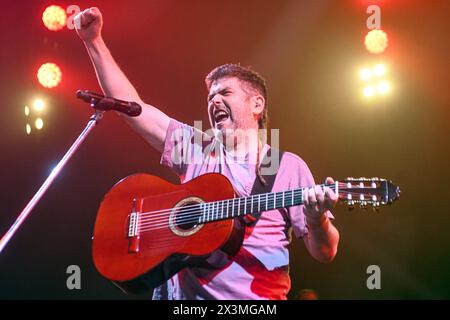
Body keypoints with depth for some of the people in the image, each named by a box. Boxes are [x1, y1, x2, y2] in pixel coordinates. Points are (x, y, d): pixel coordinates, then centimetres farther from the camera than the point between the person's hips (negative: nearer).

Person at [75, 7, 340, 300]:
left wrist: (317, 220, -18)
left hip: (256, 294, -2)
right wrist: (94, 40, 7)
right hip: (182, 291, 2)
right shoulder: (195, 147, 13)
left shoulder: (289, 167, 5)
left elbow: (325, 253, 3)